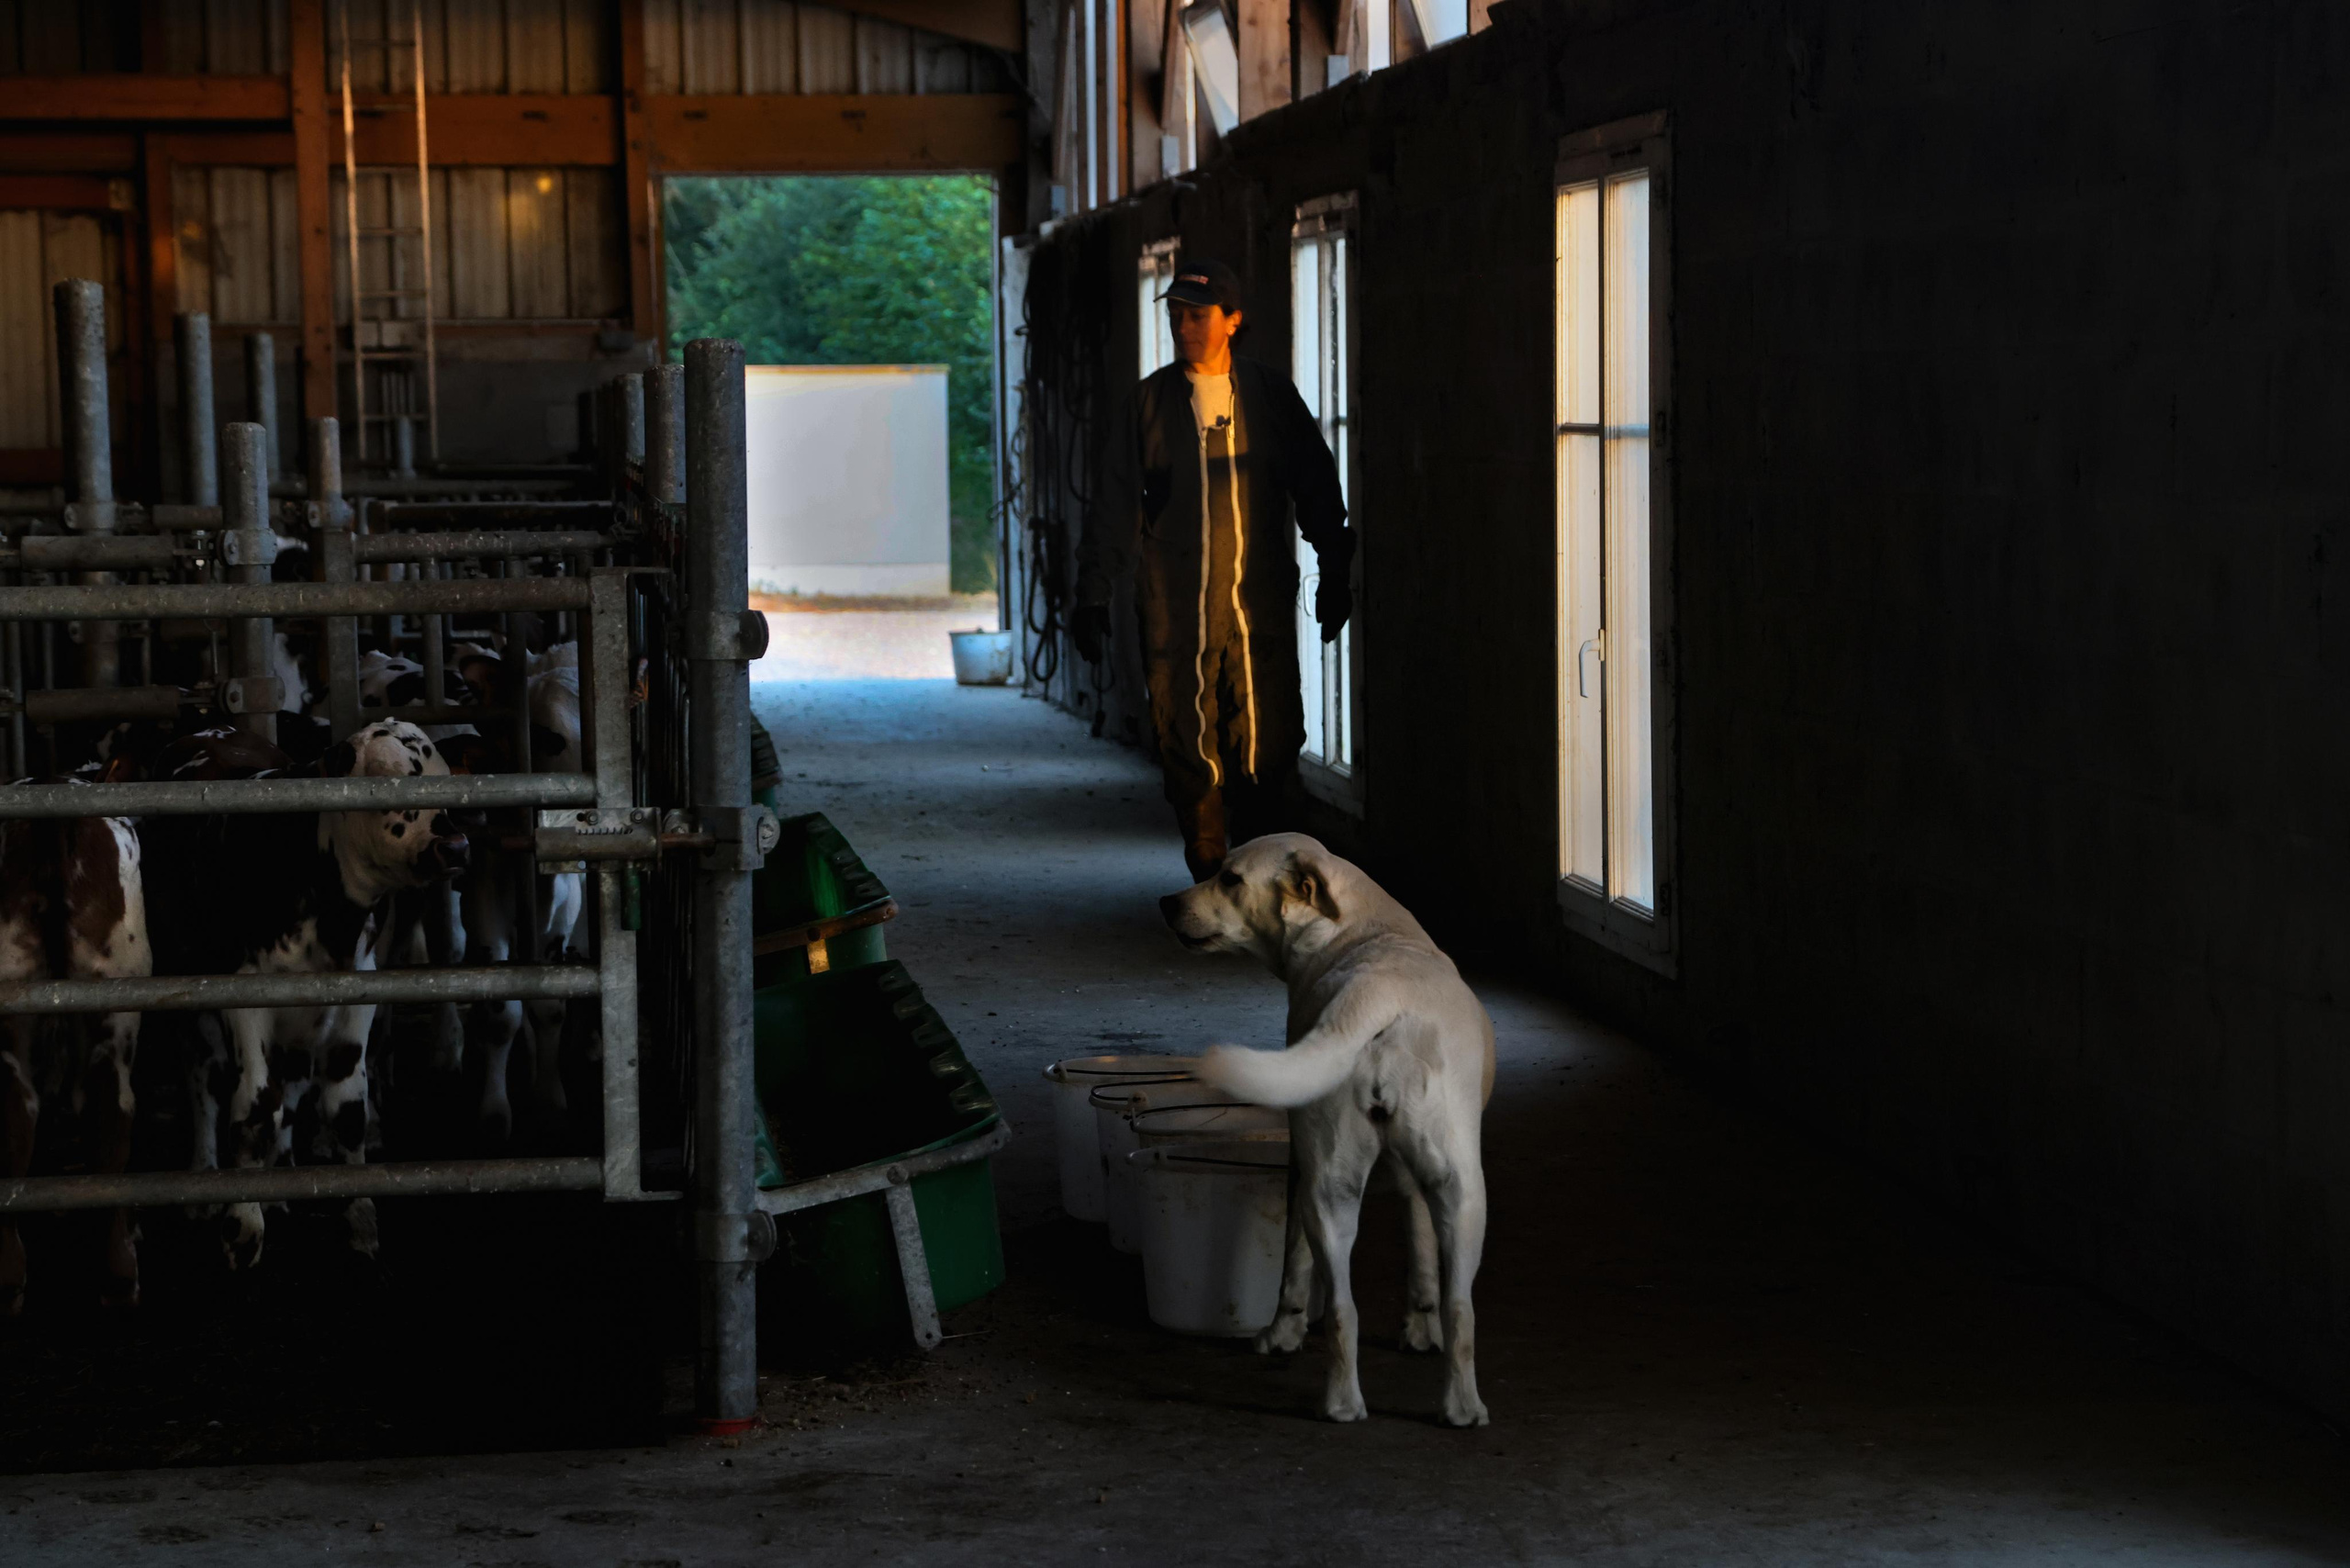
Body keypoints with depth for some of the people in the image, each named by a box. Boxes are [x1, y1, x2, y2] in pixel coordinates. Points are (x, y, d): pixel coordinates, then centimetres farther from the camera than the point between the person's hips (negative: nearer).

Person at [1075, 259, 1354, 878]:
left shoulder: (1271, 396, 7)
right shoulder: (1148, 403, 7)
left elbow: (1317, 489, 13)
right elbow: (1116, 505, 7)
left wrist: (1334, 574, 10)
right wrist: (1093, 594, 2)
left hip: (1261, 602, 0)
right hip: (1175, 609, 0)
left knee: (1265, 747, -4)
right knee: (1190, 747, 0)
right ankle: (1211, 880, 9)